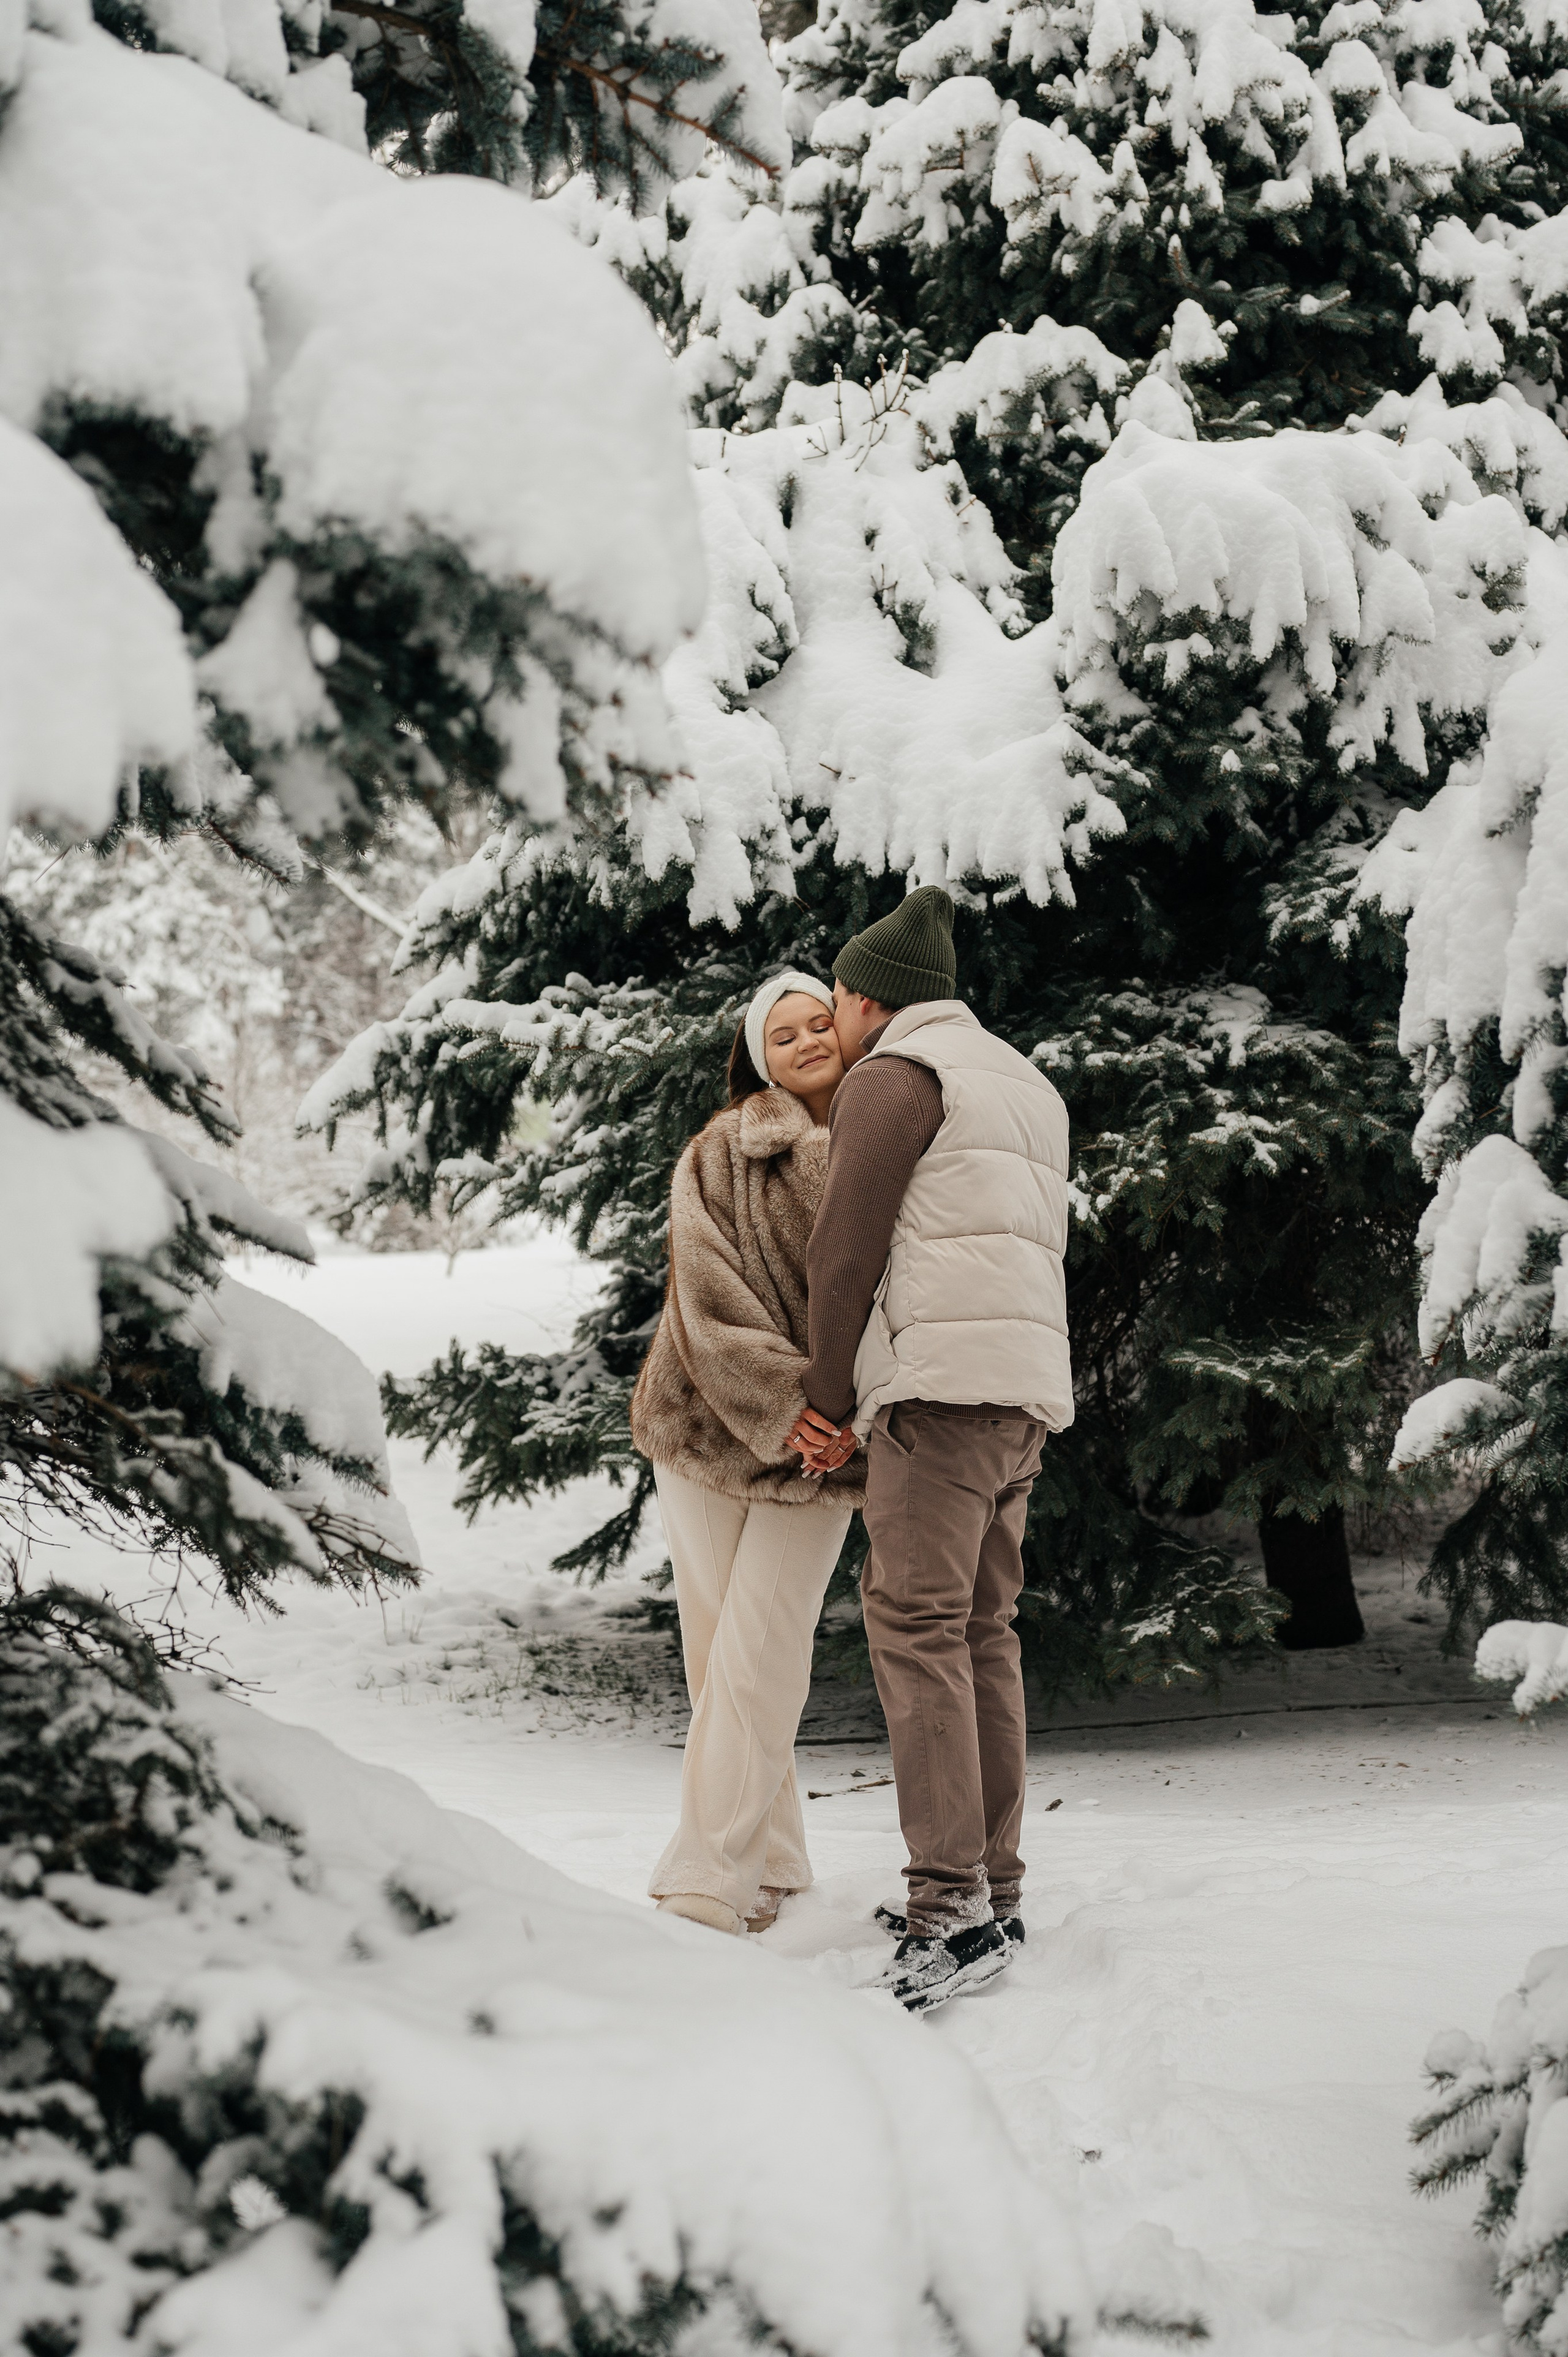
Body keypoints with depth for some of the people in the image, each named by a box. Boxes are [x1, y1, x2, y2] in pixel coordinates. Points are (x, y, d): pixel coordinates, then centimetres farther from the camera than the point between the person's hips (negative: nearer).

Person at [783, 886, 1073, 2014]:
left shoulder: (892, 1076, -1)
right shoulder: (1029, 1086, 26)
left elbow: (845, 1254, -6)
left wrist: (830, 1403, 4)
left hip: (943, 1381, -9)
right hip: (1031, 1383, 9)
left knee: (916, 1624, -12)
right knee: (981, 1629, 10)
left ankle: (954, 1909, -19)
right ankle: (992, 1890, 10)